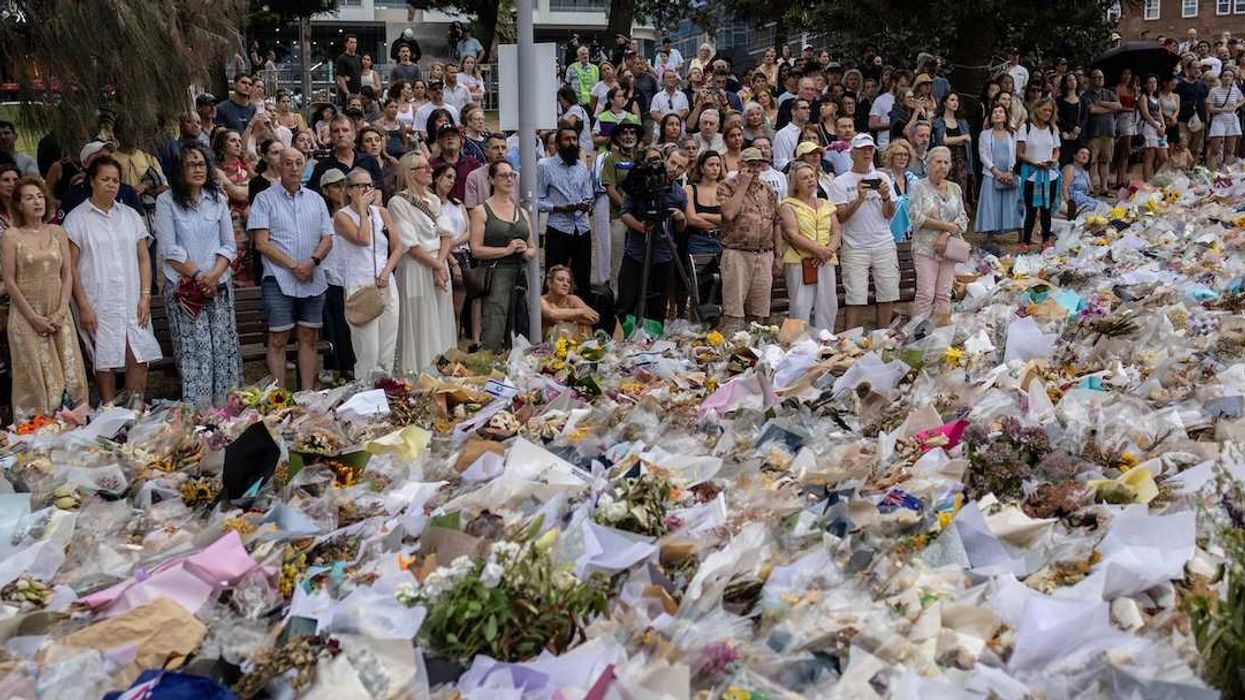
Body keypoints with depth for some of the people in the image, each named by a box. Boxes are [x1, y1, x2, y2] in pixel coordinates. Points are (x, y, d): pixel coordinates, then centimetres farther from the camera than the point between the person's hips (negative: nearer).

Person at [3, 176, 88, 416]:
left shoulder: (58, 232, 9)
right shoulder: (11, 236, -1)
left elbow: (67, 274, 6)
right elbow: (9, 281, -5)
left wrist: (61, 311, -6)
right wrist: (34, 317, -10)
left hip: (59, 316, 3)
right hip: (27, 317, -3)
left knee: (69, 373, 0)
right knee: (36, 377, -2)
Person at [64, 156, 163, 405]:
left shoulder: (130, 215, 12)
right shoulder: (77, 218, 1)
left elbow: (144, 258, 12)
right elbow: (71, 267, -2)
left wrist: (145, 296, 1)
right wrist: (83, 306, -8)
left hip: (133, 302, 3)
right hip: (99, 304, -3)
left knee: (140, 358, -4)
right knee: (105, 363, 0)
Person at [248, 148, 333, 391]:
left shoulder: (315, 200, 14)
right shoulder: (265, 199, 2)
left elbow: (327, 239, 9)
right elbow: (262, 243, -6)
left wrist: (313, 262, -10)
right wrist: (293, 266, -13)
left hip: (313, 280, 4)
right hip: (279, 280, -4)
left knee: (309, 338, 6)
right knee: (278, 339, -3)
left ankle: (307, 394, 12)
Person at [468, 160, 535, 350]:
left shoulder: (522, 212, 17)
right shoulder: (481, 211, 1)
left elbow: (532, 248, 20)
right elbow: (476, 249, -7)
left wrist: (527, 252, -3)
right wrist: (507, 250, -13)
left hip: (521, 275, 5)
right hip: (496, 275, -5)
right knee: (493, 334, -14)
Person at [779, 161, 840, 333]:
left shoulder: (826, 205, 19)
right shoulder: (788, 205, 2)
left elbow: (837, 232, 11)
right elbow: (792, 235, -9)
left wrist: (829, 250, -10)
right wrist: (818, 250, -18)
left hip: (826, 263, 5)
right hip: (800, 262, -5)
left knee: (827, 309, 3)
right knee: (801, 310, -8)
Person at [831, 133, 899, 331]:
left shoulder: (883, 178, 11)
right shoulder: (841, 182, 1)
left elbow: (889, 215, 7)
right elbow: (840, 217, -8)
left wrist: (886, 197, -12)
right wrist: (859, 199, -20)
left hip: (884, 245, 4)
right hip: (855, 248, -3)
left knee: (888, 295, 4)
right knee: (856, 299, -6)